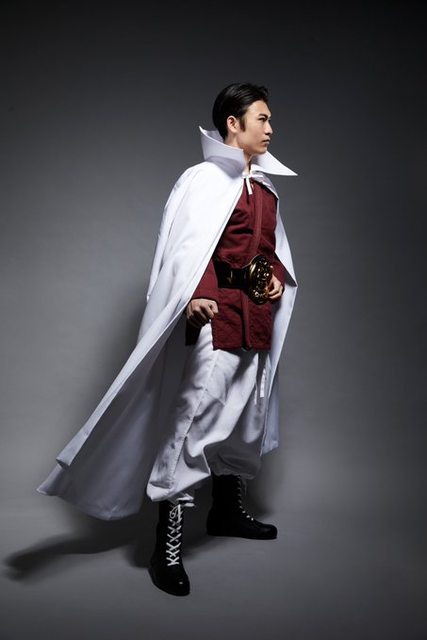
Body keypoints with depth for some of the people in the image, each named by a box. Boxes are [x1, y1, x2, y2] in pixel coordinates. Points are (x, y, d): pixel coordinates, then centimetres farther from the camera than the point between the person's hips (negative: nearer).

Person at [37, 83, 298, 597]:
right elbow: (183, 248, -17)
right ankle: (166, 548, 1)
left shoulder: (265, 187, 18)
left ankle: (227, 510, 37)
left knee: (247, 416, 16)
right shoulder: (204, 179, -5)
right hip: (213, 317, -9)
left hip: (257, 319, 9)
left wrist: (279, 278, 6)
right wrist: (194, 298, -34)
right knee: (194, 418, -10)